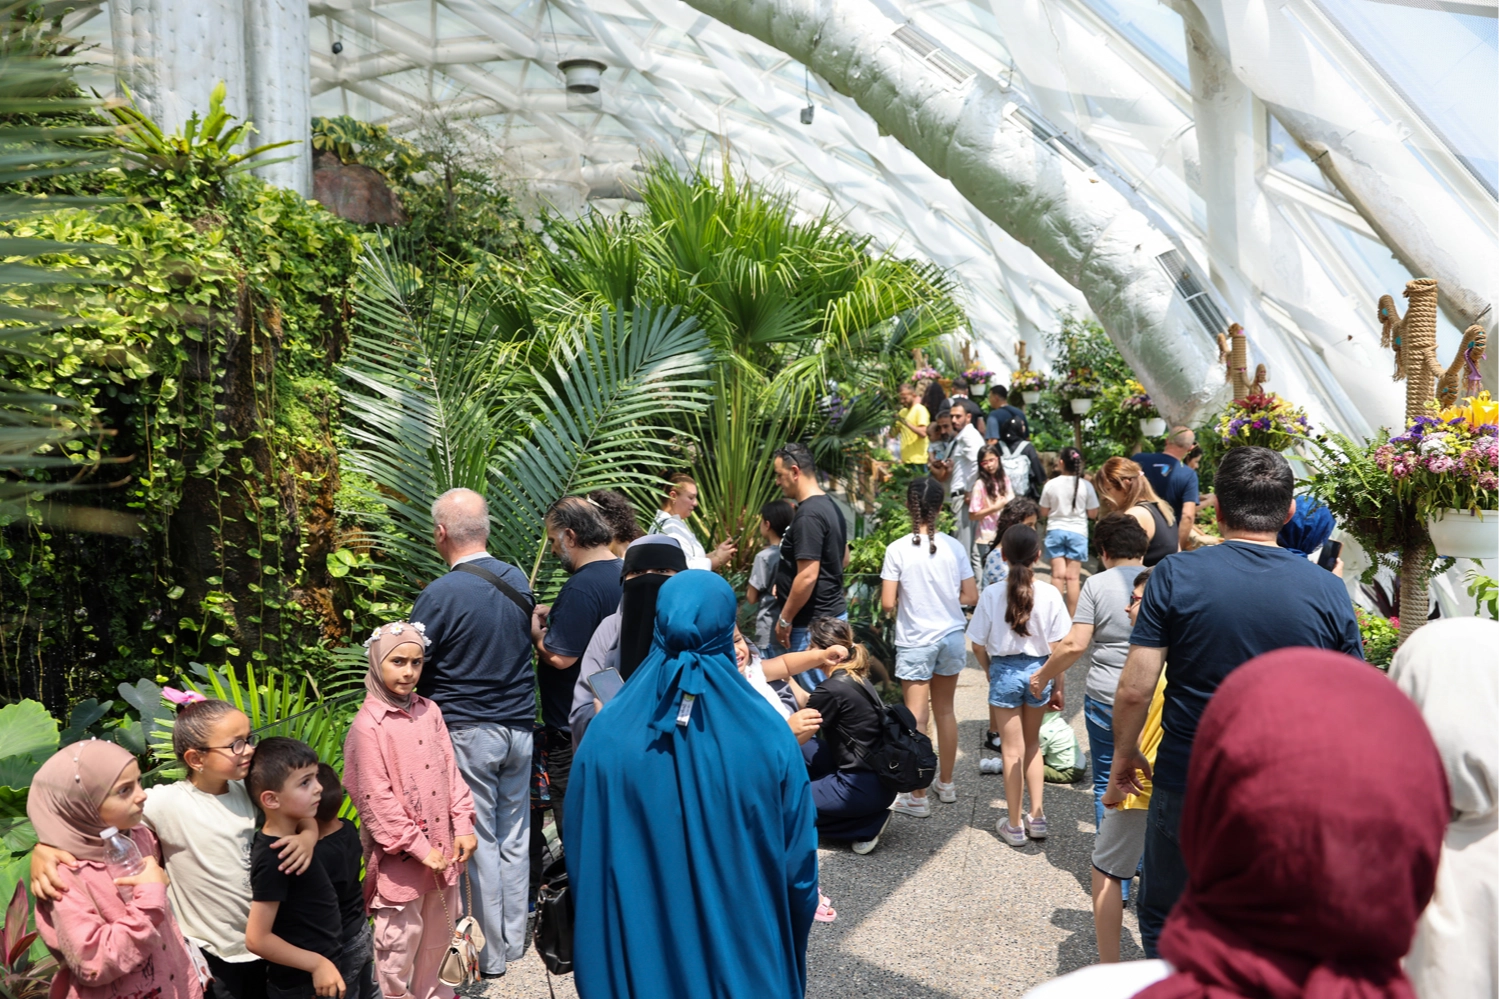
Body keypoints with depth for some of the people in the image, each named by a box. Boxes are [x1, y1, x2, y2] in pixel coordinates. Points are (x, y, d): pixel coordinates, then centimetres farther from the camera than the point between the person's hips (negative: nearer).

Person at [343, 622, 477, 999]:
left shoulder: (429, 711, 2)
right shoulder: (368, 724, -15)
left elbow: (450, 771, 6)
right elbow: (377, 799, -17)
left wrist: (463, 825, -2)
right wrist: (419, 847, -16)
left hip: (441, 845, 6)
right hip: (401, 853, -6)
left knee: (439, 926, 20)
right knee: (402, 934, 7)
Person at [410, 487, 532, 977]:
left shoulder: (439, 595, -18)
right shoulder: (518, 579, 0)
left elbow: (412, 669, -12)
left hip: (468, 732, -5)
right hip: (520, 725, 5)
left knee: (479, 841, 7)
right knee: (514, 836, 16)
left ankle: (490, 953, 18)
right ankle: (514, 939, 29)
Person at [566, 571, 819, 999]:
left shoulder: (606, 734, -15)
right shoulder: (770, 735, -17)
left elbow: (583, 861, -7)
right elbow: (798, 865, -10)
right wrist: (790, 958, 8)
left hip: (639, 955, 1)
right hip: (746, 962, 0)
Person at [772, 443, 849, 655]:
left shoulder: (808, 515, -20)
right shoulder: (830, 507, 11)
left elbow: (808, 576, -25)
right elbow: (843, 558, 23)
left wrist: (785, 619, -15)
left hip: (813, 622, -10)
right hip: (831, 612, 10)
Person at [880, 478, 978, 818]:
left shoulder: (898, 549, -14)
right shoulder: (953, 546, -5)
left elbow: (887, 603, -13)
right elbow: (971, 597, -2)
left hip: (915, 641, -4)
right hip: (951, 637, 4)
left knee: (916, 719, 3)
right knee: (945, 711, 18)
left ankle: (918, 797, 9)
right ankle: (946, 784, 30)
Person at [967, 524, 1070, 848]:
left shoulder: (992, 594, -13)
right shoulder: (1050, 594, -12)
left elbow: (978, 645, -7)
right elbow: (1056, 647, -7)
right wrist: (1057, 685, 4)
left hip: (1004, 670, -1)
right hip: (1038, 670, 1)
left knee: (1012, 749, 11)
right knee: (1033, 743, 22)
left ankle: (1014, 825, 19)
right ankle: (1036, 817, 25)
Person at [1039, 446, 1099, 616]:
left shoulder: (1051, 484, -5)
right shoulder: (1086, 485, -8)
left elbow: (1044, 512, 3)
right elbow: (1093, 514, -2)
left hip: (1055, 531, 1)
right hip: (1077, 532, -1)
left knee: (1058, 574, 5)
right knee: (1073, 577, 2)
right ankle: (1072, 616, 5)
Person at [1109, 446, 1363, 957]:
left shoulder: (1177, 575, -12)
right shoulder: (1328, 591, -5)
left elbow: (1135, 688, -14)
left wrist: (1124, 753, 3)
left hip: (1188, 787, -2)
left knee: (1164, 923, 19)